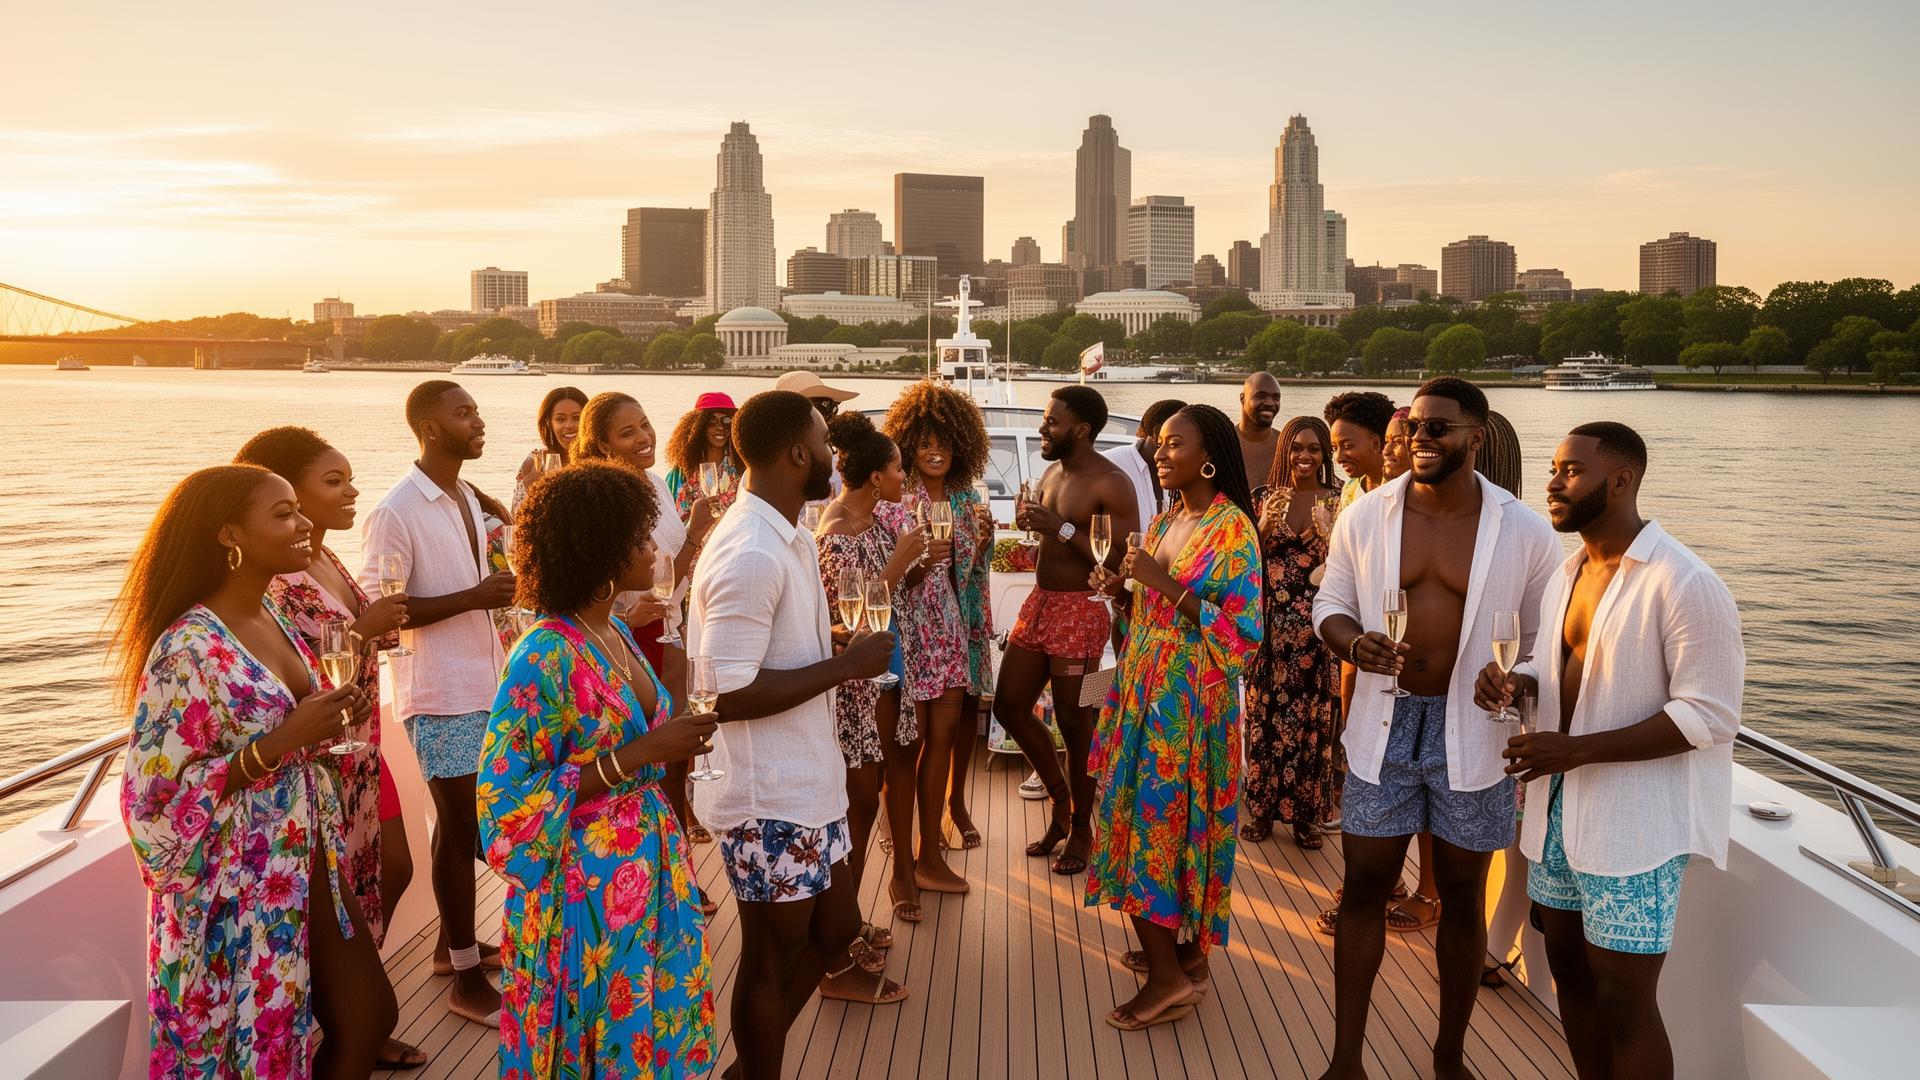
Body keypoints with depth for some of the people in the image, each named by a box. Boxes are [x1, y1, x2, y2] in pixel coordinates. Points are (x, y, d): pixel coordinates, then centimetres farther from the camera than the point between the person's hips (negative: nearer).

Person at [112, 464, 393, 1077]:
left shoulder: (270, 616, 2)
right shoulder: (189, 650, -22)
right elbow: (155, 793, -22)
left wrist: (331, 721, 0)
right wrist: (281, 741, -27)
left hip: (306, 861, 8)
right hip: (237, 884, -7)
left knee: (370, 1014, 13)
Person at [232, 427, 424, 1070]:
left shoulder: (327, 560, 7)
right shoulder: (275, 577, -21)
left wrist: (380, 627, 0)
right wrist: (362, 631, -25)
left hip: (360, 755, 9)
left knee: (391, 872, 19)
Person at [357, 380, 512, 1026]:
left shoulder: (469, 499, 10)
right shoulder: (396, 512, -15)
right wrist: (474, 597, -24)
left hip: (486, 686, 8)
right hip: (442, 695, -8)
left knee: (469, 820, 17)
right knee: (460, 828, -1)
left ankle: (454, 942, 33)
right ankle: (467, 980, 10)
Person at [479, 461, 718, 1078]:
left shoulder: (615, 632, 4)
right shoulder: (544, 657, -21)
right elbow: (510, 796, -20)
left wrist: (677, 741, -1)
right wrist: (638, 755, -23)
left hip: (648, 865, 7)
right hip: (586, 883, -7)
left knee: (658, 1030, 18)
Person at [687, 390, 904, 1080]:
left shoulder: (786, 537, 8)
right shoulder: (751, 553, -24)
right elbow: (727, 694, -27)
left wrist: (845, 651, 3)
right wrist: (845, 666, -21)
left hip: (807, 782, 10)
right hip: (768, 797, -10)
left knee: (836, 927, 21)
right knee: (774, 956, 7)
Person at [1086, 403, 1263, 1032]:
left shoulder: (1232, 529, -12)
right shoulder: (1165, 522, 12)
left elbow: (1241, 631, -18)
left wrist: (1166, 583, -22)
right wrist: (1124, 586, 2)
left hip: (1190, 700, -8)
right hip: (1146, 691, 8)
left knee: (1157, 820, -6)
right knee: (1151, 815, 11)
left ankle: (1171, 975, 4)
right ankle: (1183, 954, 24)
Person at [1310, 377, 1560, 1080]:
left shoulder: (1524, 531, -5)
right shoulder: (1365, 516, -1)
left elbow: (1546, 637, 3)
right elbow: (1330, 603, 6)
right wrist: (1353, 642, -16)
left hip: (1472, 733, -1)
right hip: (1385, 723, 1)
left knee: (1462, 896, 12)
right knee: (1363, 888, 6)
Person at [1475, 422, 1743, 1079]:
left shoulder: (1685, 584, -17)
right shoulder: (1568, 572, 9)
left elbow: (1711, 716, -20)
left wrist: (1579, 748, -25)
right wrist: (1514, 682, -4)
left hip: (1635, 819, -8)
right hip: (1562, 800, 8)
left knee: (1622, 999, -2)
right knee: (1570, 969, 17)